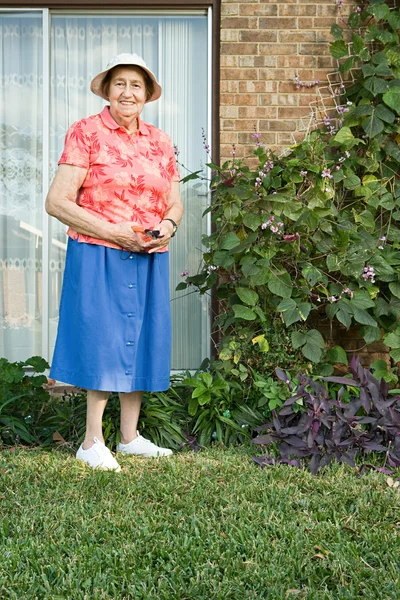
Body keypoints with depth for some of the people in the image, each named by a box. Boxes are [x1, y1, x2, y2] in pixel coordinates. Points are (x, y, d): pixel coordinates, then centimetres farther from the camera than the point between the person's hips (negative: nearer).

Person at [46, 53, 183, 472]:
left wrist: (167, 226, -5)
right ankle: (92, 443, 6)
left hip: (148, 259, 5)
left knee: (141, 341, 9)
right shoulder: (86, 133, -4)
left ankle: (130, 436, 21)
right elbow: (57, 202, -10)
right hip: (98, 256, -5)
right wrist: (113, 231, -16)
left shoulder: (160, 142, 13)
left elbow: (175, 204, 19)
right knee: (104, 340, -5)